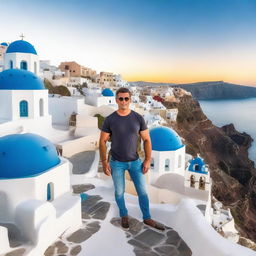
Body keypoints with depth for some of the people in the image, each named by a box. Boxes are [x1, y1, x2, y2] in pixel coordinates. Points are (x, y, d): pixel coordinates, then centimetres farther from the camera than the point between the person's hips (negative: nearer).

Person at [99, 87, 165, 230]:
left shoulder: (138, 118, -9)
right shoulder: (110, 120, -11)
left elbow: (147, 140, -3)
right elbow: (102, 141, -6)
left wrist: (148, 160, -9)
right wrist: (104, 162, -12)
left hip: (135, 162, 1)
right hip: (117, 162, -1)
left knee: (143, 191, 6)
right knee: (119, 192, 11)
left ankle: (147, 218, 26)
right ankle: (124, 215, 37)